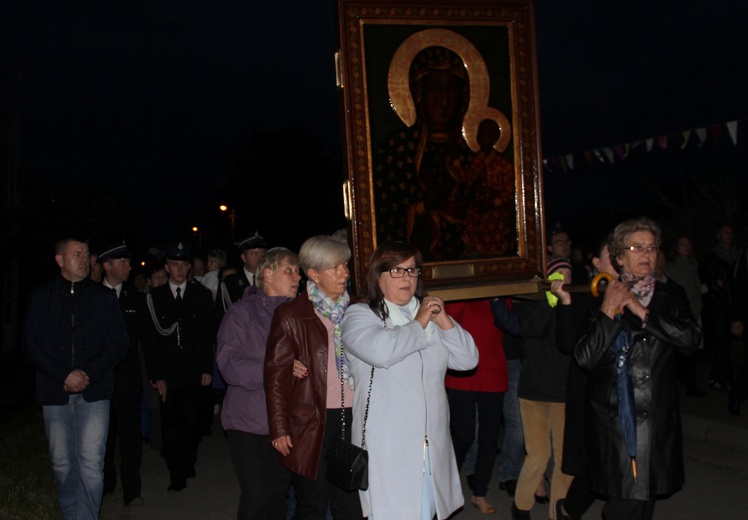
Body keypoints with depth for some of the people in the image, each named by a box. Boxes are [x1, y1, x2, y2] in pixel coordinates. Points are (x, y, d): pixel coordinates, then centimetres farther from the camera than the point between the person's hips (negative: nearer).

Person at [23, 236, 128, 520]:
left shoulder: (103, 296, 6)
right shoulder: (41, 297, 7)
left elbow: (119, 342, 2)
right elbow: (31, 344, 1)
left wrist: (88, 374, -10)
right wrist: (65, 376, -10)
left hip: (94, 392, -1)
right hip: (55, 393, 1)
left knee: (91, 462, -8)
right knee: (62, 463, 9)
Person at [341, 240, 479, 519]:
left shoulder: (429, 314, 16)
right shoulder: (360, 315, -3)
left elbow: (468, 359, 9)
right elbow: (382, 351, -25)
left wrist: (444, 321, -4)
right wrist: (418, 324, -10)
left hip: (432, 446, 6)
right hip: (387, 447, -5)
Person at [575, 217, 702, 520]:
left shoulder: (668, 298, 6)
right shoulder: (601, 298, -2)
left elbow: (691, 338, -12)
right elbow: (585, 359, -11)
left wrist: (642, 312, -13)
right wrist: (608, 312, -17)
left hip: (656, 418, 3)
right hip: (614, 415, -3)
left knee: (645, 494, 11)